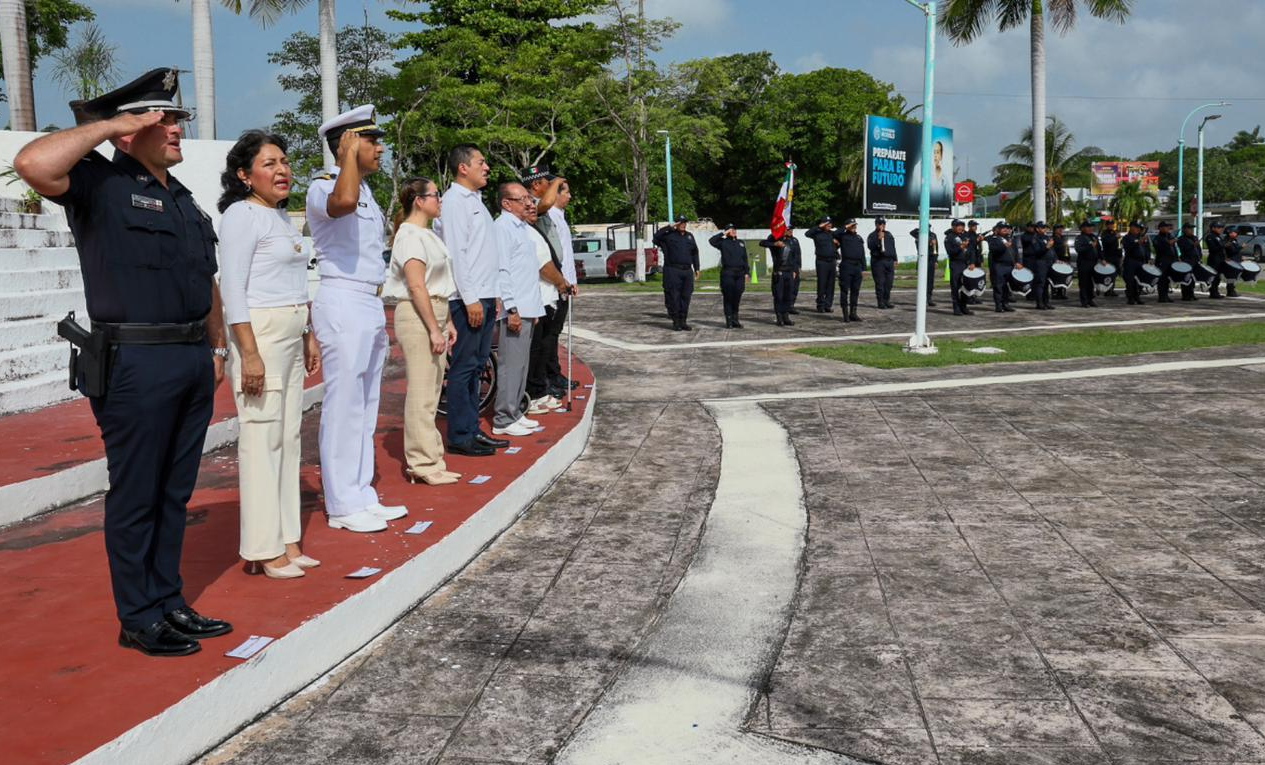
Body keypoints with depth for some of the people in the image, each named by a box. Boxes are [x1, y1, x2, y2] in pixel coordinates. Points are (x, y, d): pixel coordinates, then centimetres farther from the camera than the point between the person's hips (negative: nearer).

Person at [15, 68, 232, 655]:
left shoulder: (182, 197, 18)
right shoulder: (100, 183, -5)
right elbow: (33, 164, -26)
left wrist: (216, 345, 21)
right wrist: (108, 124, -16)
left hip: (192, 360, 8)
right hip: (136, 363, -8)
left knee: (175, 492, 14)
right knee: (136, 496, 2)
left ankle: (168, 602, 26)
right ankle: (139, 619, 13)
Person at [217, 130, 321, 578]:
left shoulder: (281, 216, 17)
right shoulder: (241, 215, -9)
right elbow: (233, 289, -15)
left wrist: (309, 337, 18)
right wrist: (250, 354, -21)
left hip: (292, 334, 9)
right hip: (259, 334, -9)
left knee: (288, 436, 10)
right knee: (262, 437, -6)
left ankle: (286, 539, 18)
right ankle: (264, 549, 1)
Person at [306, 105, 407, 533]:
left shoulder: (366, 191, 18)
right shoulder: (323, 186, -11)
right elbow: (342, 202, -38)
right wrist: (349, 153, -21)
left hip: (371, 305, 10)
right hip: (343, 304, -10)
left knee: (366, 407, 12)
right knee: (344, 406, -5)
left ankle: (362, 497, 21)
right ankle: (342, 506, 2)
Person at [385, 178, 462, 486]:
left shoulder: (427, 235, 18)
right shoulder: (410, 235, -12)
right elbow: (417, 287, -18)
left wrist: (447, 322, 19)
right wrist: (434, 330, -19)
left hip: (433, 314, 10)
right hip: (416, 316, -10)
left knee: (430, 393, 12)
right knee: (421, 394, -7)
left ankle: (427, 459, 19)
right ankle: (423, 464, -2)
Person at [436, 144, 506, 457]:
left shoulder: (475, 200, 20)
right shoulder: (455, 200, -10)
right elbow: (456, 253, -17)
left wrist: (492, 296, 16)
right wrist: (470, 298, -20)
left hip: (484, 297, 9)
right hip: (469, 299, -9)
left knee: (476, 366, 12)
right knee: (464, 367, -5)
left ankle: (472, 430, 19)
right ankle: (460, 436, 0)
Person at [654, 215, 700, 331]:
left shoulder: (689, 236, 17)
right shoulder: (669, 235, 1)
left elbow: (695, 253, 22)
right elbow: (657, 236, -19)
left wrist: (697, 269, 18)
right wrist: (670, 227, -14)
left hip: (687, 270, 5)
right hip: (673, 270, -5)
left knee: (686, 297, 5)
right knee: (673, 297, -3)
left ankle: (683, 321, 12)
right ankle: (676, 322, 4)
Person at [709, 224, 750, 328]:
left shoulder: (741, 243, 19)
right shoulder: (723, 242, 6)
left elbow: (745, 259, 18)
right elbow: (711, 240, -12)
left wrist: (747, 272, 10)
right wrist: (723, 233, -6)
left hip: (740, 273, 4)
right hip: (727, 273, -4)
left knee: (737, 298, 5)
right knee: (728, 297, -3)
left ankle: (735, 320, 12)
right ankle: (729, 320, 1)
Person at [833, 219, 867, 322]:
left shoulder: (859, 238, 19)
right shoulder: (843, 236, 3)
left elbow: (862, 253, 19)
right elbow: (834, 234, -21)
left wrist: (863, 268, 13)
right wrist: (845, 227, -13)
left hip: (857, 267, 6)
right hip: (846, 266, -6)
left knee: (855, 291, 8)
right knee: (845, 290, -5)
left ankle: (853, 313, 14)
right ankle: (845, 314, -2)